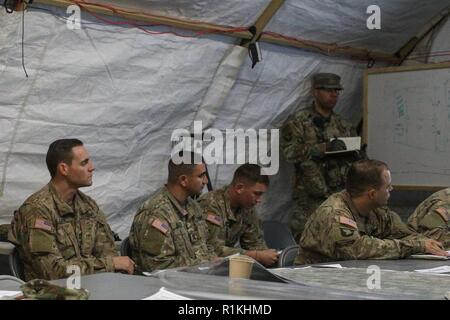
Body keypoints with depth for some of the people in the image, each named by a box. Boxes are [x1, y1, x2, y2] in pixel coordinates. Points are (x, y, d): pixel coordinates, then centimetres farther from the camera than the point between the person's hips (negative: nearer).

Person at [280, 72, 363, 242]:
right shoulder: (297, 122, 3)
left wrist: (355, 153, -1)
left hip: (341, 194, 5)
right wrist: (323, 148, -22)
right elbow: (289, 151, -13)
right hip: (311, 199, -5)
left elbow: (356, 157, 24)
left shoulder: (344, 125, 20)